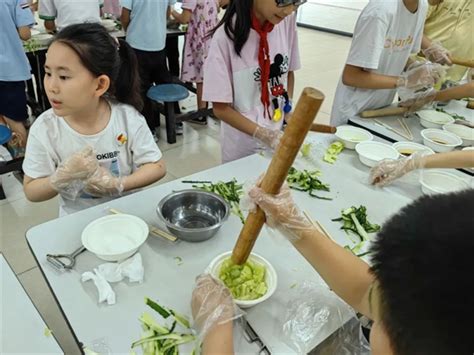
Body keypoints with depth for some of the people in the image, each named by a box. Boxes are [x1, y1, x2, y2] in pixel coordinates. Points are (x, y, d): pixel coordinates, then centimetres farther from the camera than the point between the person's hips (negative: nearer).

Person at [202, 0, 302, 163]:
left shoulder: (287, 20, -8)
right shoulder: (225, 36, -22)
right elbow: (221, 108, -16)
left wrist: (289, 107, -5)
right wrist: (264, 135, -26)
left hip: (278, 136, 4)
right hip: (242, 143, -4)